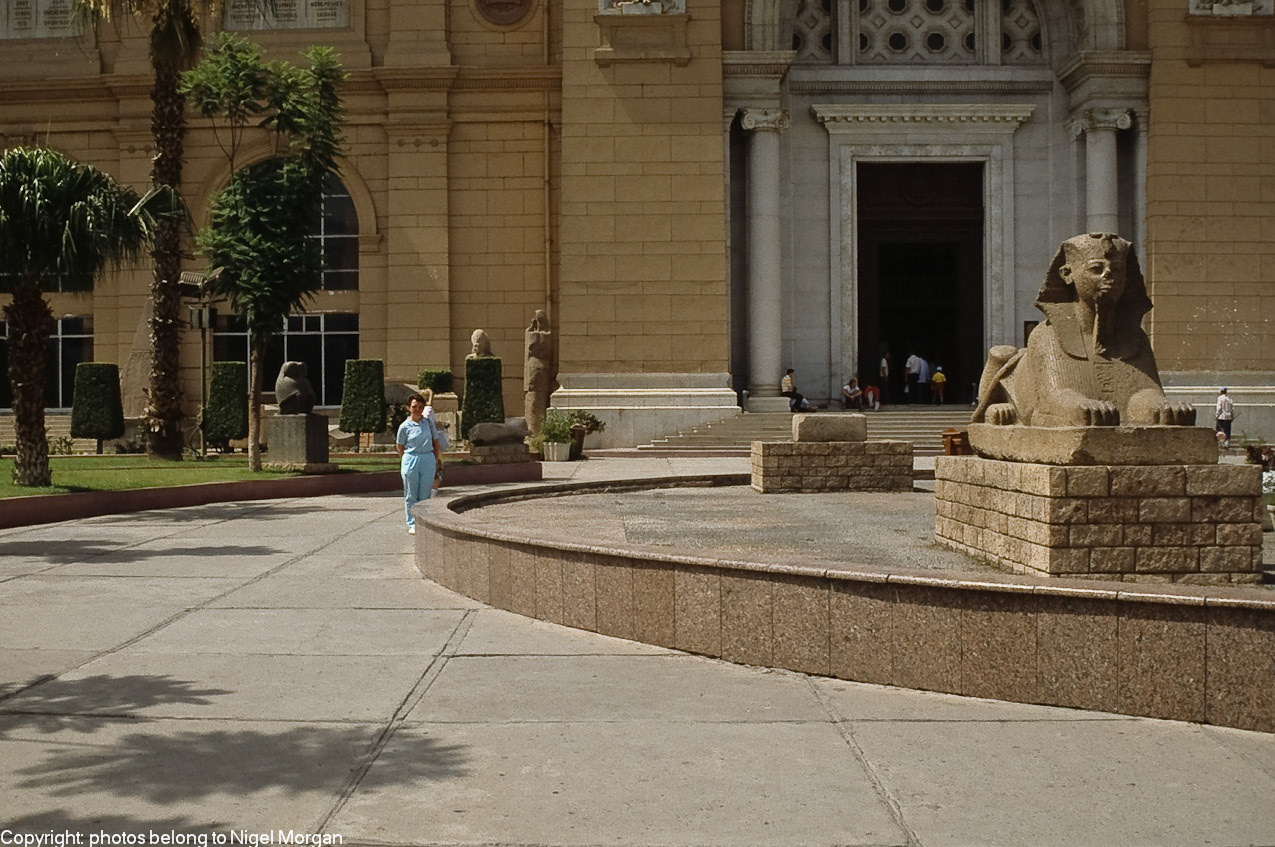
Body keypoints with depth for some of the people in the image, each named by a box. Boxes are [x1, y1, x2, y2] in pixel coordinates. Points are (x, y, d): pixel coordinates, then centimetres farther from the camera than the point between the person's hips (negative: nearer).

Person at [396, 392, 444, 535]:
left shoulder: (429, 422, 3)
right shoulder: (405, 426, -4)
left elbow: (436, 443, 9)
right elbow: (399, 446, 8)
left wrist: (436, 462, 7)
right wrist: (409, 458, 11)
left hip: (428, 460, 2)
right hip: (411, 461, -2)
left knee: (425, 495, 4)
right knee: (411, 495, 4)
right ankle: (412, 524, 13)